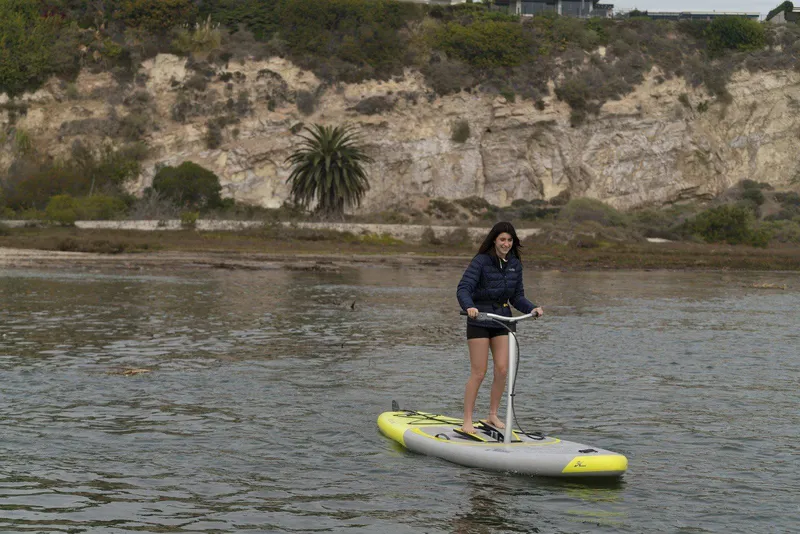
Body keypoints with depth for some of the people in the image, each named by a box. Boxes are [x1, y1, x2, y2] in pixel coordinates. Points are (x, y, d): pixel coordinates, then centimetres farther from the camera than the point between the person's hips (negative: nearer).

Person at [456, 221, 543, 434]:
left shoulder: (515, 264, 6)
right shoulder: (481, 261, -12)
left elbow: (517, 296, 11)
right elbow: (463, 288, -21)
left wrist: (532, 308, -6)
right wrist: (469, 307, -40)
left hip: (503, 319, 5)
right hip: (479, 319, -5)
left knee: (502, 369, -1)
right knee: (478, 372, -5)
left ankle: (493, 415, 16)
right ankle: (467, 421, 3)